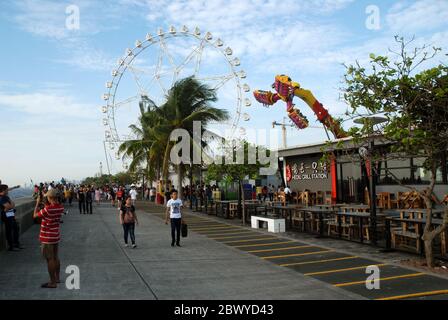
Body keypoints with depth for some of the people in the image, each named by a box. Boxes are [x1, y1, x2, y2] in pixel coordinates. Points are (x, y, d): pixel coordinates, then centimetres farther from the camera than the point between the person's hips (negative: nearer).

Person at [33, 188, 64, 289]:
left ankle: (53, 282, 8)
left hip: (47, 238, -7)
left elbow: (35, 215, -10)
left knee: (50, 260, 1)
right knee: (56, 258, 19)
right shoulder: (61, 207, -3)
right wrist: (44, 203, 12)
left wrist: (38, 203, -1)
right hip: (56, 236, 7)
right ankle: (57, 278, 31)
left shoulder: (47, 209, -25)